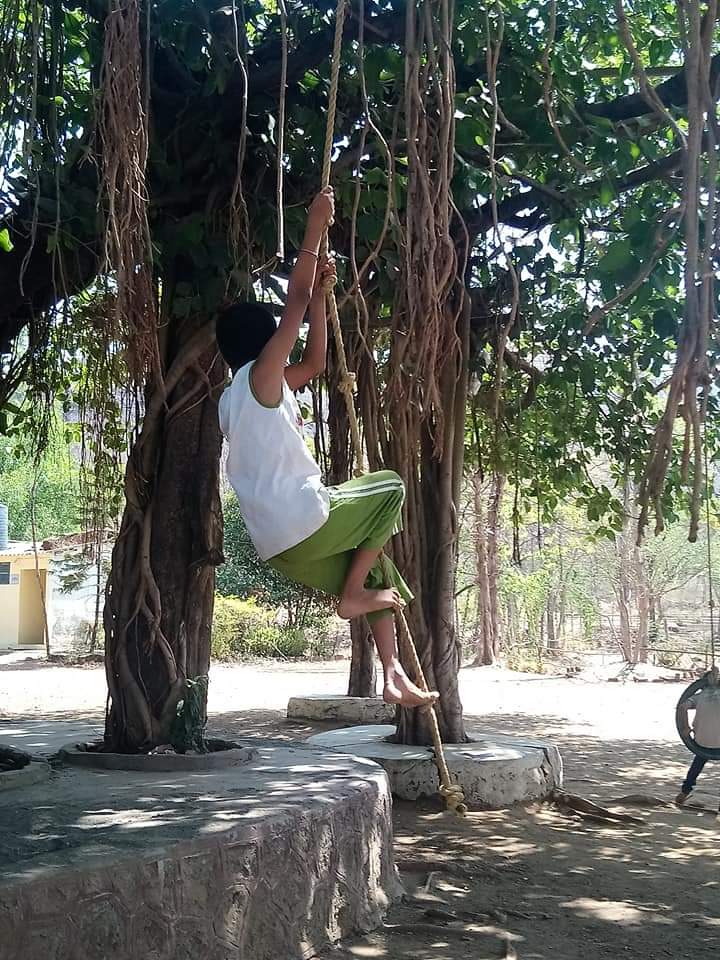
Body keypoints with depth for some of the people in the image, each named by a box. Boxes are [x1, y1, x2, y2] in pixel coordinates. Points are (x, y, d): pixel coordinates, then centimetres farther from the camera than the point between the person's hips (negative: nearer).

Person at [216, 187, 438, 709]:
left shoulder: (232, 400, 20)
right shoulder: (261, 377, -5)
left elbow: (315, 363, 26)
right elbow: (294, 300, -8)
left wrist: (321, 292, 22)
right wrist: (316, 225, -3)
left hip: (277, 543, 9)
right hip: (305, 524, -9)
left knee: (380, 571, 23)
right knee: (390, 488, 13)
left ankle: (394, 675, 16)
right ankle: (352, 594, 5)